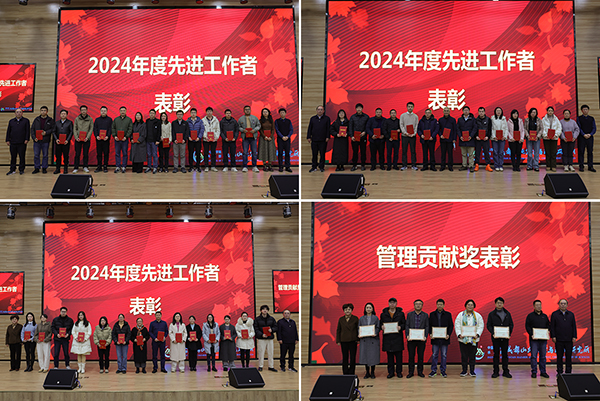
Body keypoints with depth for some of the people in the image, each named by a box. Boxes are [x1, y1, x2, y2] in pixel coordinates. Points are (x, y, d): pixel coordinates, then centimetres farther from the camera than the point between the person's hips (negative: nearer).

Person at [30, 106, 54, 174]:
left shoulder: (50, 120, 2)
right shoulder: (36, 119, 8)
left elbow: (53, 129, -1)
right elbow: (32, 129, 8)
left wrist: (46, 132, -15)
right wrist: (34, 137, -5)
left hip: (45, 141, -2)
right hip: (37, 140, 2)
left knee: (45, 155, 5)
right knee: (36, 155, 3)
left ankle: (44, 168, 14)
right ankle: (36, 168, 12)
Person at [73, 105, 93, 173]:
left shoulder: (90, 119, 4)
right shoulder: (77, 119, 5)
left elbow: (91, 129, 1)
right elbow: (74, 129, 4)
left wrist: (87, 137, -11)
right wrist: (76, 137, -9)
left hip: (86, 139, 0)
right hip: (78, 139, 0)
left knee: (86, 154, 4)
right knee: (77, 154, 0)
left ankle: (85, 167, 14)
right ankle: (76, 168, 5)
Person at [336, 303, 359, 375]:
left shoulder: (355, 319, 2)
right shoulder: (341, 319, 7)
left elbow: (358, 329, 4)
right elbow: (338, 330, 10)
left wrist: (358, 339, -2)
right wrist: (338, 341, 5)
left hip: (353, 341, -1)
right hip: (344, 341, 1)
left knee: (352, 357, 0)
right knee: (345, 357, 3)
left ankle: (351, 373, 7)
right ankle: (345, 373, 10)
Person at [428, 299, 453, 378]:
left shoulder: (448, 314, 4)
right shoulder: (432, 314, 7)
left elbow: (451, 325, 4)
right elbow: (429, 325, 8)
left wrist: (448, 334, -9)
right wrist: (430, 334, -7)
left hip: (444, 338, -1)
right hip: (435, 338, 1)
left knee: (444, 355, 3)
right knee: (434, 355, 3)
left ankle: (443, 371, 11)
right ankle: (434, 370, 11)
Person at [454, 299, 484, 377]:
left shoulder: (478, 315, 7)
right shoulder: (460, 315, 5)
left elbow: (481, 326, 4)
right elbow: (457, 325, 2)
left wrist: (477, 334, -10)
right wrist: (459, 334, -10)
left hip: (473, 339, 0)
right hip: (463, 339, 0)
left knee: (472, 356, 3)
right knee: (464, 356, 3)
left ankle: (472, 371, 11)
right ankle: (464, 370, 13)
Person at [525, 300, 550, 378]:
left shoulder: (545, 316, 13)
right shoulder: (530, 316, 2)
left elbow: (548, 325, 17)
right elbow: (527, 326, -2)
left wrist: (547, 332, -3)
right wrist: (531, 334, -15)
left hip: (543, 339, 4)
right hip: (534, 339, -4)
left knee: (543, 356, 7)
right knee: (534, 356, -4)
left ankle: (543, 372, 14)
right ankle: (534, 372, 2)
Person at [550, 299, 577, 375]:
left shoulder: (571, 314, 11)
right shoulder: (554, 314, 4)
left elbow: (574, 326, 10)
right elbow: (552, 326, 2)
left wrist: (574, 337, 1)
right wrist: (553, 336, -6)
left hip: (569, 340, 2)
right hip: (559, 340, -2)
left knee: (568, 355, 3)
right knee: (559, 356, 2)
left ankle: (568, 371, 10)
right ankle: (559, 372, 8)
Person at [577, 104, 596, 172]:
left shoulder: (591, 119, 12)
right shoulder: (579, 118, 5)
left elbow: (594, 128, 7)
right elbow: (579, 128, -3)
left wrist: (590, 134, -11)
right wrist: (584, 135, -15)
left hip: (590, 137, 2)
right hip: (581, 138, -2)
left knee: (590, 152, 2)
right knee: (581, 152, -2)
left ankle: (590, 166, 6)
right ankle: (581, 166, 3)